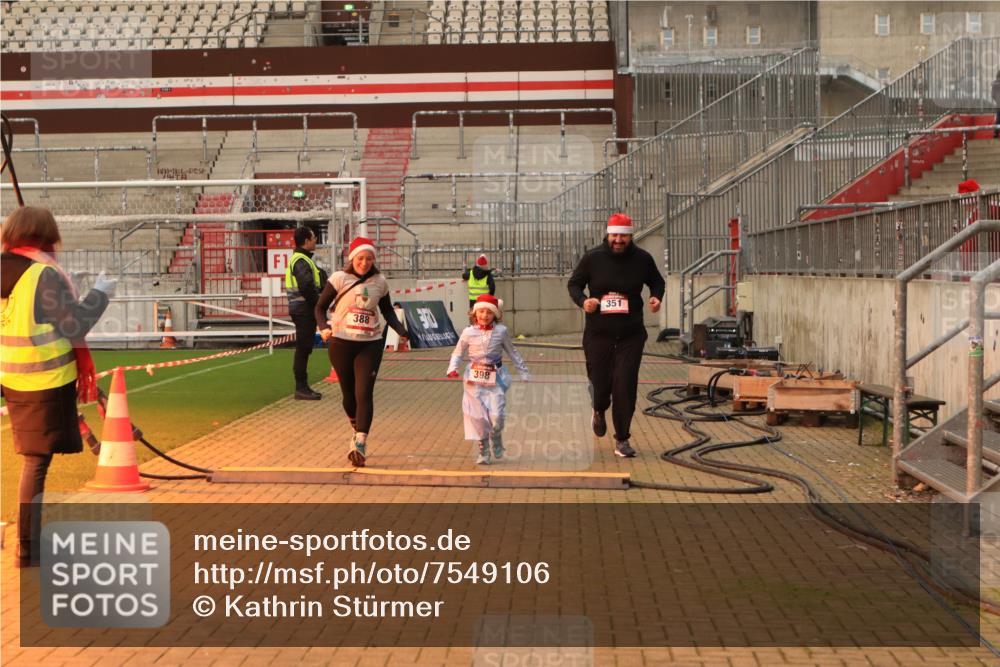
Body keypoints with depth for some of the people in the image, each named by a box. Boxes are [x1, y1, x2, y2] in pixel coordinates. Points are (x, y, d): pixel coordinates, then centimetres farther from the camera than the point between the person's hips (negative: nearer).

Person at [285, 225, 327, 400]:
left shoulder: (301, 259, 19)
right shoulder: (301, 261, -15)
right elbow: (307, 286, -25)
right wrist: (318, 302, -13)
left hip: (304, 310, 11)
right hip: (304, 309, -11)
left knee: (304, 349, 13)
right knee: (303, 348, -7)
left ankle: (302, 387, 19)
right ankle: (301, 388, -4)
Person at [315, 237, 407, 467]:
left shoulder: (379, 282, 3)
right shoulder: (340, 278, -5)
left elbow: (387, 311, 16)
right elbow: (321, 307, -2)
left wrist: (401, 331, 0)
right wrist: (323, 328, -21)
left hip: (370, 344, 0)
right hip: (341, 343, 0)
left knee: (364, 394, -12)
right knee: (349, 394, 12)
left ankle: (360, 445, -15)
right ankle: (357, 431, 39)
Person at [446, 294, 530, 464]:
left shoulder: (501, 331, -2)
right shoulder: (468, 332, -3)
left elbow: (512, 352, 11)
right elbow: (458, 353, 6)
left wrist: (524, 372, 14)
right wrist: (452, 369, -11)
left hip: (495, 378, 0)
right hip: (475, 380, 0)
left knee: (496, 416, -9)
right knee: (478, 417, 3)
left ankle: (497, 442, 23)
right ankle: (483, 452, 19)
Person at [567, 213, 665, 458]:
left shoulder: (642, 259, -1)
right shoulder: (592, 258, -5)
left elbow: (657, 281, 17)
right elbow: (574, 283, 7)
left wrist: (656, 297, -5)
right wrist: (582, 300, -14)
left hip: (631, 335, 0)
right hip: (598, 334, 0)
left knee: (625, 386, -8)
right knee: (600, 383, 5)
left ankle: (622, 440, 6)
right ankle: (599, 412, 44)